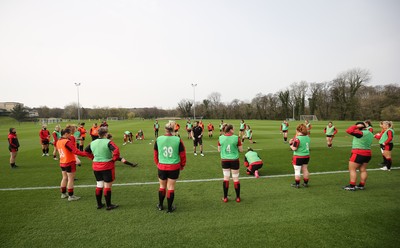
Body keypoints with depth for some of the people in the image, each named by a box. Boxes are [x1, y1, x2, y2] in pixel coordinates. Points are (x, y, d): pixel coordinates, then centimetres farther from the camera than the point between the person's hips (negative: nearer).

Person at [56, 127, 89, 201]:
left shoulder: (58, 142, 7)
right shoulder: (67, 142, -21)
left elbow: (60, 151, 15)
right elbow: (75, 151, -28)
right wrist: (85, 154, -30)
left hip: (62, 162, 9)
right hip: (69, 162, -9)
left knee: (64, 178, 19)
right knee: (70, 179, 0)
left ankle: (63, 194, 29)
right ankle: (71, 196, 7)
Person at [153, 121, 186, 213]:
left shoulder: (158, 139, -6)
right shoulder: (178, 140, -11)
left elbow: (155, 154, 5)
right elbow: (182, 154, -4)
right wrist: (182, 166, 13)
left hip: (162, 167, 2)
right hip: (174, 167, -1)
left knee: (162, 186, 20)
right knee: (171, 187, 11)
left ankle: (160, 205, 38)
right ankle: (169, 208, 24)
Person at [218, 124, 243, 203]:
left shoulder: (220, 138, -5)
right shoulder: (236, 138, -11)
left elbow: (219, 150, 4)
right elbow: (241, 150, -5)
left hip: (224, 160, 2)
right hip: (234, 160, -2)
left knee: (226, 178, 13)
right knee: (236, 178, 10)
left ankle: (225, 198, 19)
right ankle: (238, 197, 22)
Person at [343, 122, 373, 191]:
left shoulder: (361, 133, -18)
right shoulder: (370, 133, 10)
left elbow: (349, 131, -25)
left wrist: (356, 126, -12)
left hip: (358, 154, -9)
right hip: (367, 154, 9)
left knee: (352, 169, -1)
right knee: (363, 170, 13)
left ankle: (352, 186, -2)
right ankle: (361, 185, 18)